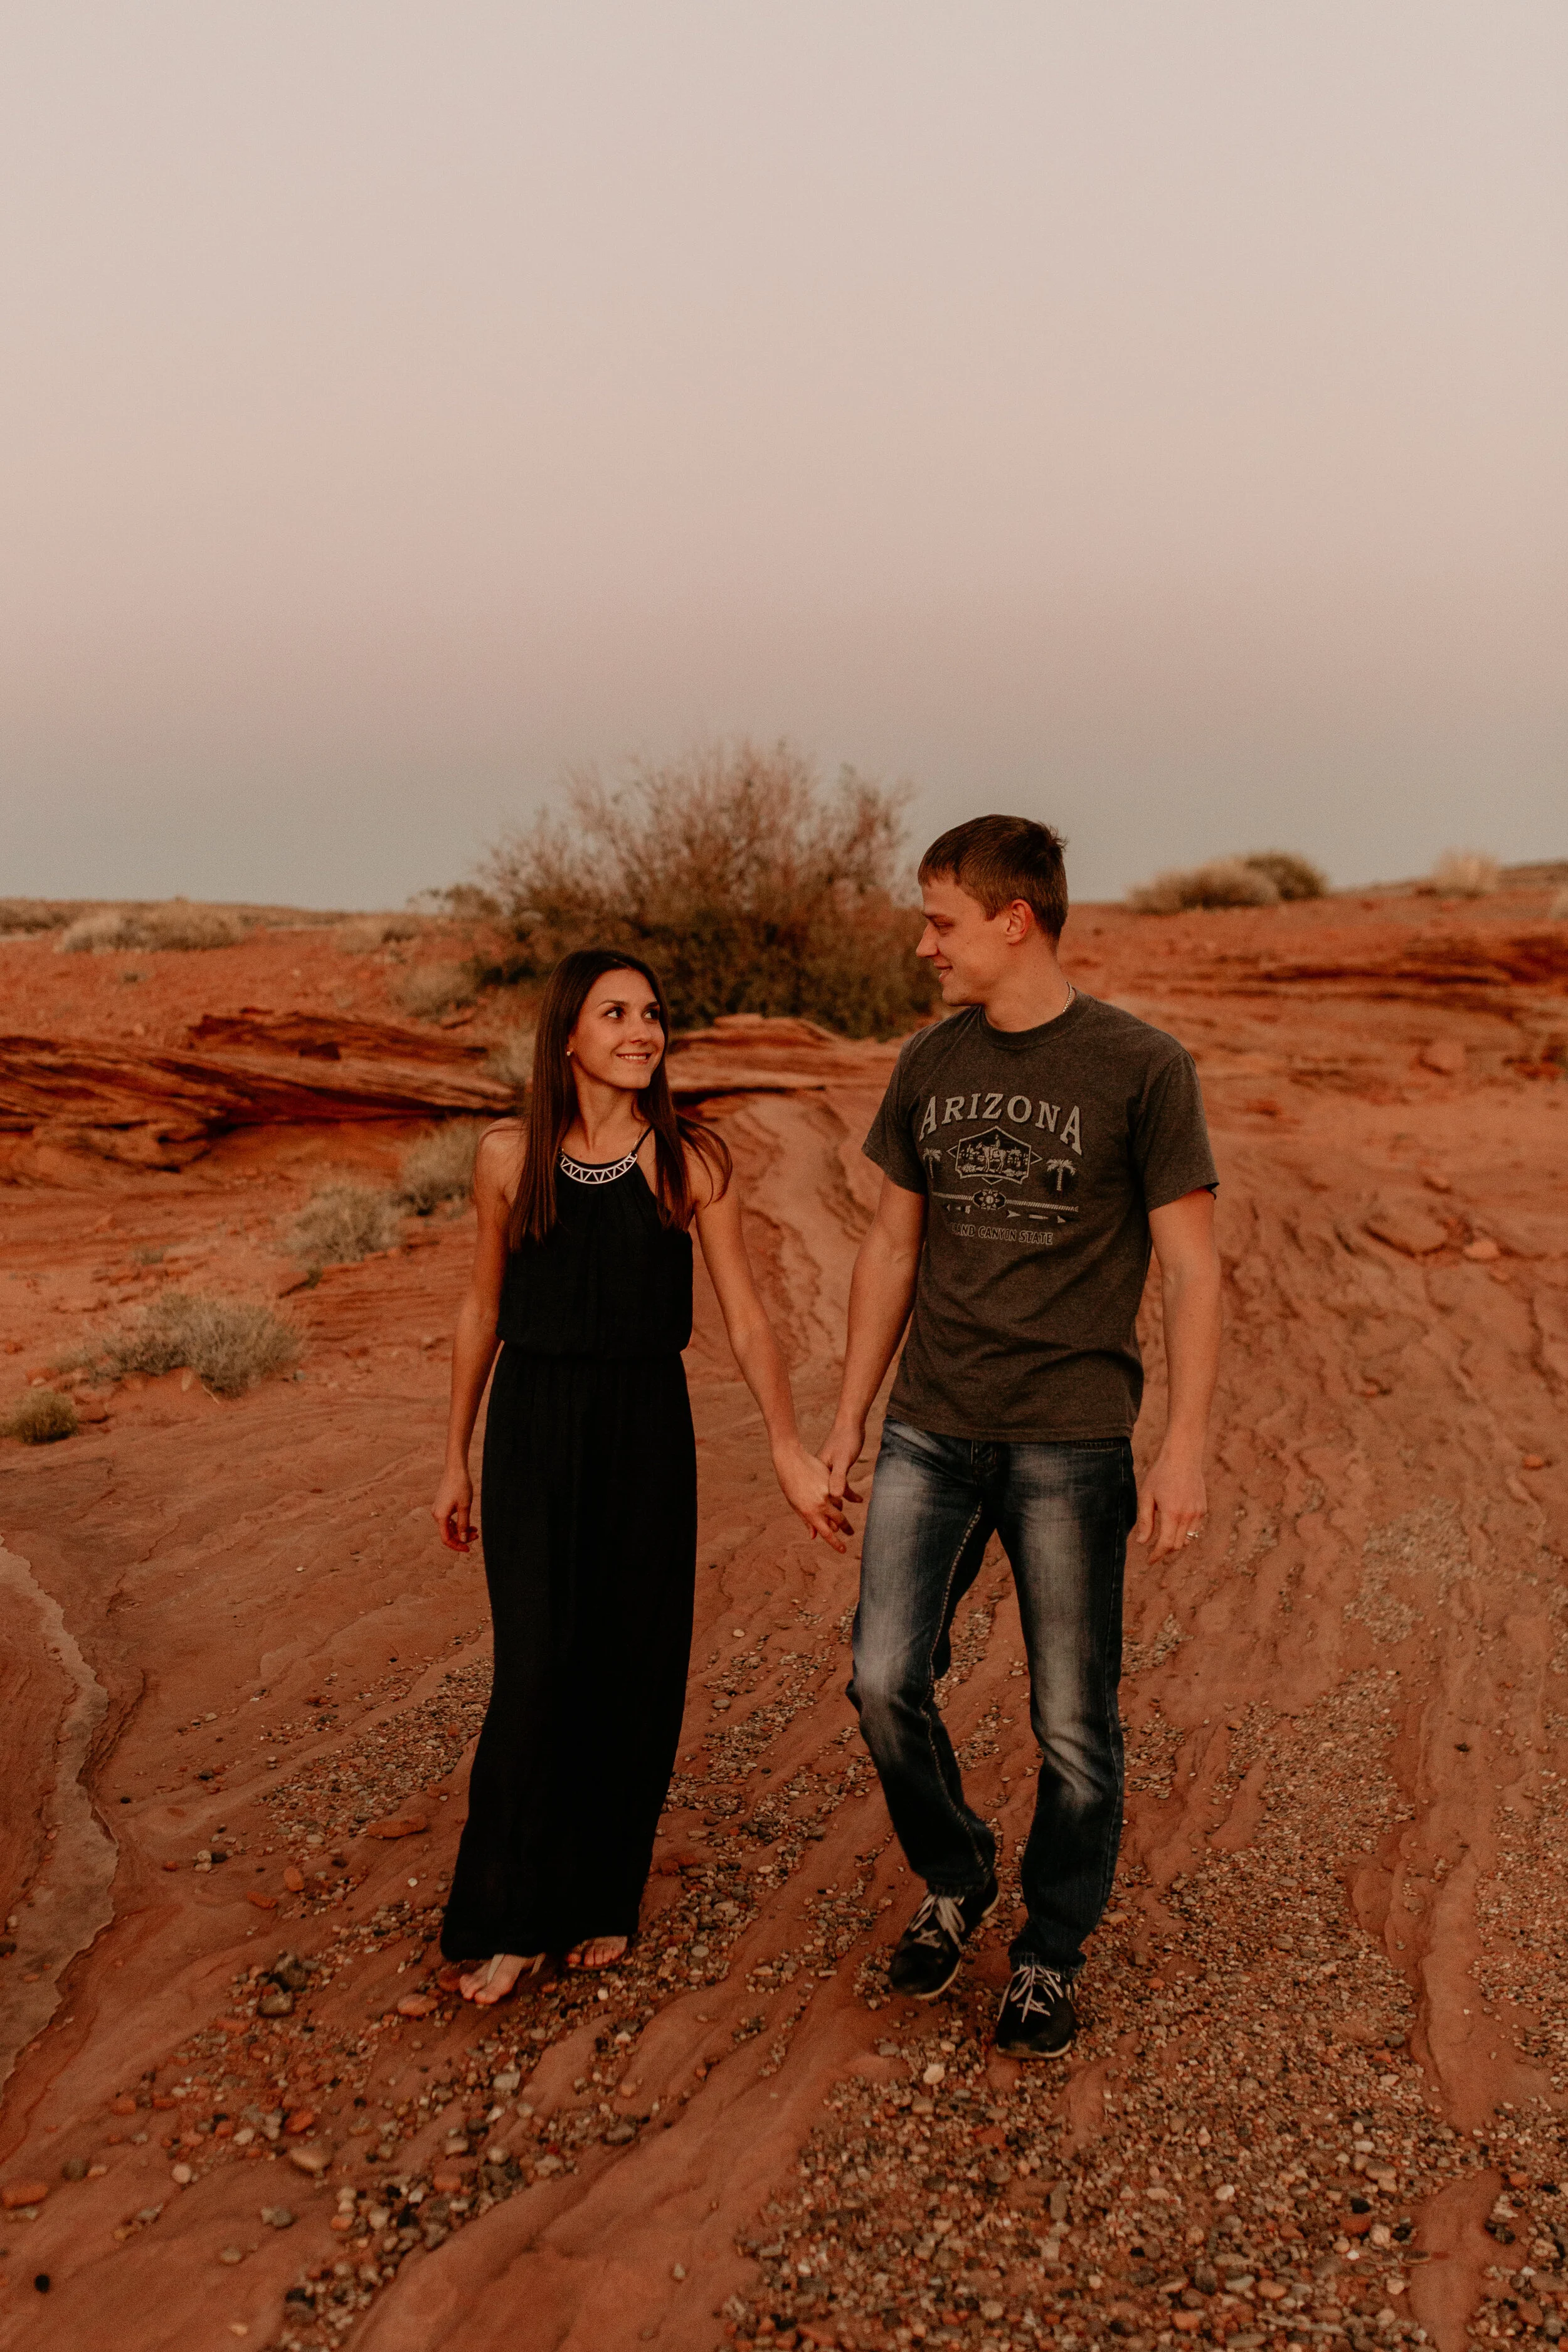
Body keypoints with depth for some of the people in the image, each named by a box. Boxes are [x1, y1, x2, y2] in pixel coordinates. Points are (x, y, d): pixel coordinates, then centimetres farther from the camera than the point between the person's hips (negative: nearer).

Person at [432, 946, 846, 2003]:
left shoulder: (692, 1159, -4)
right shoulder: (509, 1155, 0)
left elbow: (745, 1316, -2)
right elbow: (484, 1308, 9)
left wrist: (790, 1448, -12)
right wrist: (456, 1459, 12)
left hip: (647, 1425, 0)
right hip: (534, 1424, 0)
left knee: (636, 1669, 6)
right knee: (538, 1670, -6)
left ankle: (603, 1899, 26)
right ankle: (508, 1922, 10)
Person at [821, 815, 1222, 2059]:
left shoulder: (1141, 1067, -7)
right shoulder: (929, 1065, 7)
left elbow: (1190, 1267, -6)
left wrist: (1185, 1447, -12)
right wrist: (849, 1417, 14)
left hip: (1069, 1441, -4)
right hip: (931, 1431, 4)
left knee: (1073, 1726, 5)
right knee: (886, 1681, -2)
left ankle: (1052, 1955, 27)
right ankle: (954, 1882, 26)